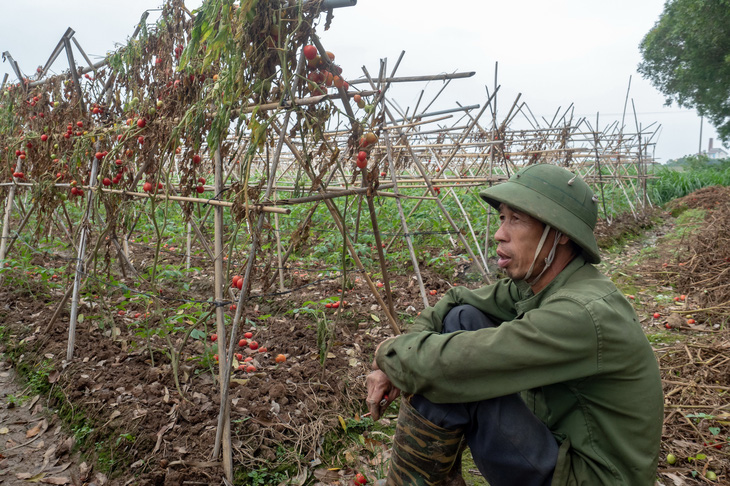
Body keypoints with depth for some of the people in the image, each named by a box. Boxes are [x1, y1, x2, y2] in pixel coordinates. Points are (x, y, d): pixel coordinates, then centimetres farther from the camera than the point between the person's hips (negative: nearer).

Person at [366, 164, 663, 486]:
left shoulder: (583, 314, -31)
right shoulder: (534, 283, -4)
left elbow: (448, 364, -35)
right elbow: (456, 301, 2)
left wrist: (388, 351, -15)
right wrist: (392, 367, -10)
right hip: (557, 434, 8)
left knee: (451, 374, -26)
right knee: (462, 318, -3)